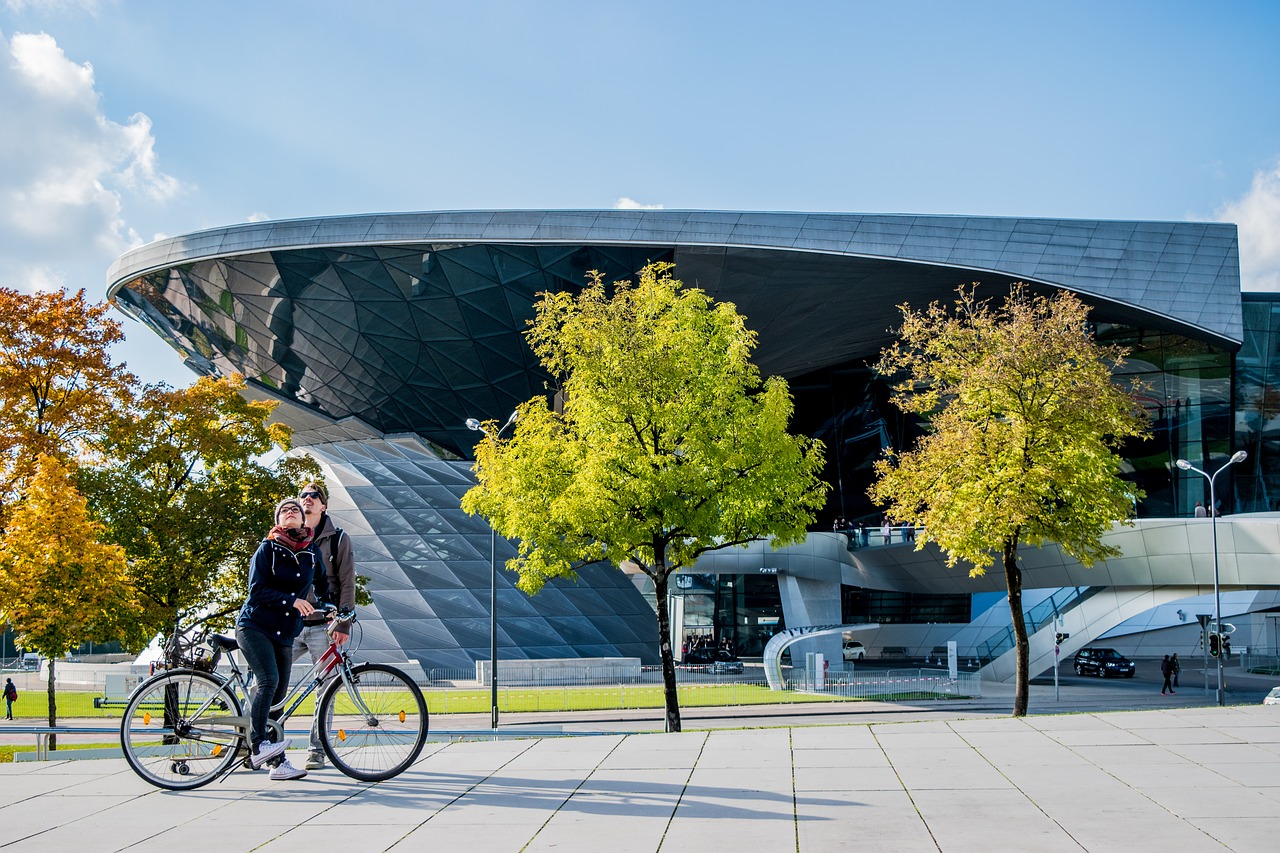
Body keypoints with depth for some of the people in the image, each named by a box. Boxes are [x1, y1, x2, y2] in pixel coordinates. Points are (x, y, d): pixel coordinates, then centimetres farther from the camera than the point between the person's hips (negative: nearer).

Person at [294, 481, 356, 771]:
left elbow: (347, 584, 0)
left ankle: (317, 750, 8)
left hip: (323, 627, -3)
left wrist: (343, 625, -9)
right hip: (290, 625, 3)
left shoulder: (338, 539, 4)